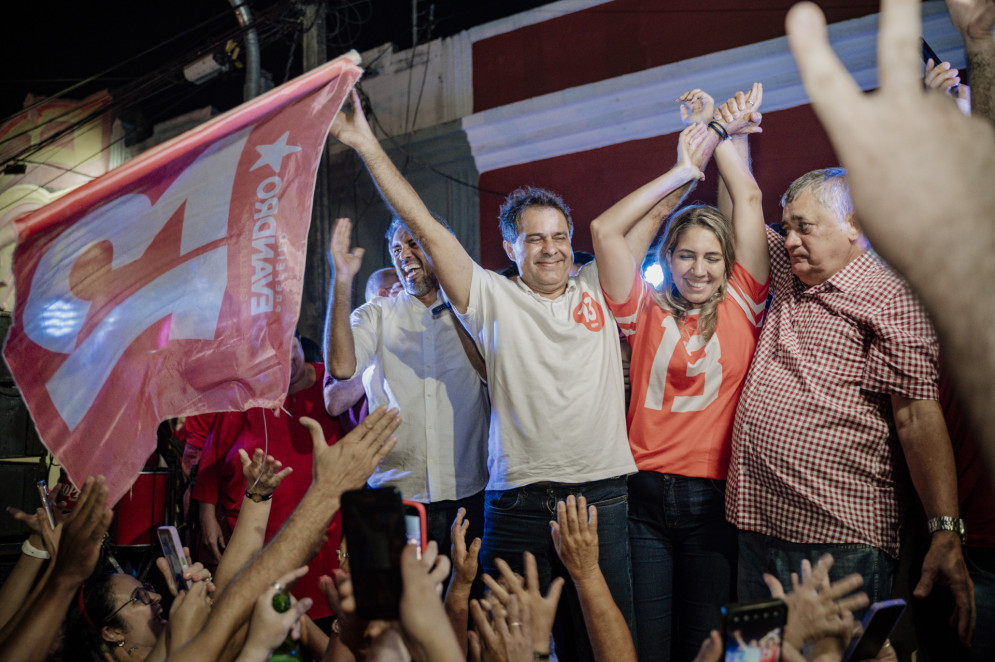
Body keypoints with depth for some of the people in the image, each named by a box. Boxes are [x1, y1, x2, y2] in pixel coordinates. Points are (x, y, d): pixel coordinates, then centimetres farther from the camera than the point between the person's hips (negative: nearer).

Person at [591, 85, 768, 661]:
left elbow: (750, 201, 2)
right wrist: (682, 171, 3)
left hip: (713, 501, 0)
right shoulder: (649, 313, 6)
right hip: (645, 497, 0)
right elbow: (606, 230, -1)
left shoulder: (741, 307, 5)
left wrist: (720, 131, 9)